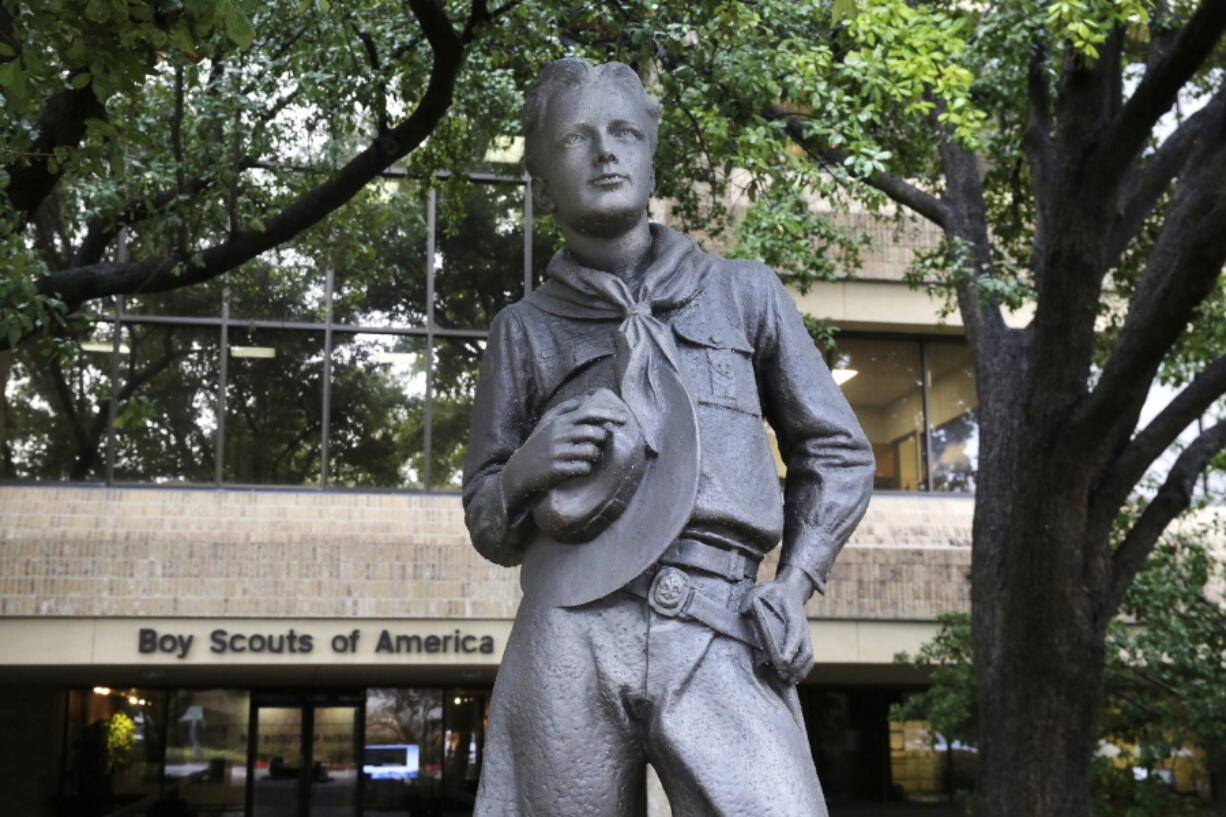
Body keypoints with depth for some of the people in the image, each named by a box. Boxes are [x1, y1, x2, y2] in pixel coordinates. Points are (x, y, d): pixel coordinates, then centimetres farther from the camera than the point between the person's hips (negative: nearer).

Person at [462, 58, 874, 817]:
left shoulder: (744, 292, 17)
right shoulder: (524, 329, 17)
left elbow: (837, 452, 20)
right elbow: (488, 526, 19)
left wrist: (796, 581, 5)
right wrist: (522, 472, -3)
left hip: (722, 640, 0)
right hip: (570, 640, 1)